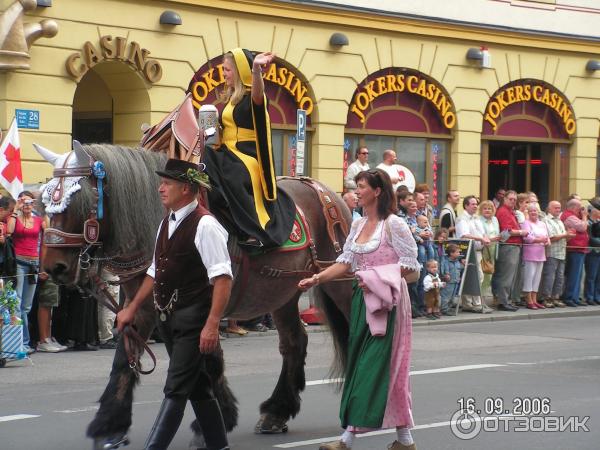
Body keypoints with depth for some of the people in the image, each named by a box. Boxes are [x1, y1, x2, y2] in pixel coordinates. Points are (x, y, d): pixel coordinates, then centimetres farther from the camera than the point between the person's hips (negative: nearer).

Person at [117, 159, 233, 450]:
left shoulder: (204, 225, -16)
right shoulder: (167, 224, 11)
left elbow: (222, 278, -21)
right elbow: (155, 272, 21)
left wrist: (212, 325, -27)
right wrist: (132, 308, 20)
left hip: (193, 319, -9)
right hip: (168, 317, 9)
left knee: (176, 389, -9)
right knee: (198, 387, 16)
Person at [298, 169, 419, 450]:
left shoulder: (393, 224, -10)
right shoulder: (358, 225, 12)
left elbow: (411, 265, -12)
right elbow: (344, 263, 9)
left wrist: (375, 277, -17)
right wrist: (316, 279, -3)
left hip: (387, 302, -9)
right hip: (362, 300, 9)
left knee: (372, 366, -7)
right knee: (359, 363, 8)